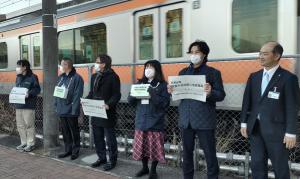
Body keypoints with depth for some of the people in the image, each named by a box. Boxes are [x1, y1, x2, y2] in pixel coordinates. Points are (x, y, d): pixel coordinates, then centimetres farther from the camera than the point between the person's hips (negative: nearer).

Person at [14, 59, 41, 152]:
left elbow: (37, 89, -9)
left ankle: (31, 144, 9)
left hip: (29, 105, -7)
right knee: (20, 125, 12)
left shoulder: (32, 77, -7)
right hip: (18, 105, 8)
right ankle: (24, 143, 24)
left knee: (29, 125, -2)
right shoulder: (18, 77, 15)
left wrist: (29, 93, -23)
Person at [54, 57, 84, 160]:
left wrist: (74, 109, -20)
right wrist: (56, 106, 10)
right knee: (65, 131, 14)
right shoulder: (61, 77, 12)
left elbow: (77, 95, -16)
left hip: (71, 111, -7)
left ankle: (75, 151, 17)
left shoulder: (77, 78, -11)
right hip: (62, 110, 7)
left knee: (74, 131, 5)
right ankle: (68, 150, 27)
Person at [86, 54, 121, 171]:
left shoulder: (113, 77, -9)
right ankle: (101, 158, 31)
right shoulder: (94, 76, 14)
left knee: (110, 138, 4)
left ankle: (112, 161, 17)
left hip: (107, 113, -7)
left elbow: (116, 95, -13)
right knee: (97, 138, 15)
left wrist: (109, 105, -28)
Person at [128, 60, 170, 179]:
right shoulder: (140, 83, 12)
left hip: (155, 122, -4)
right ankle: (145, 168, 29)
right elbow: (130, 101, 10)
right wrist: (134, 95, -12)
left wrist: (154, 95, -25)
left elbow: (165, 103, -12)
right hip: (141, 121, 4)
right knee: (142, 146, 10)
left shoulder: (162, 85, -2)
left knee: (154, 147, 2)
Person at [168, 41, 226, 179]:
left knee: (210, 154, 2)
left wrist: (210, 93, -23)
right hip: (186, 119, 4)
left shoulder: (213, 72, 2)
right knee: (187, 152, 12)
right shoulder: (183, 72, 14)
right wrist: (172, 91, -8)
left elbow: (221, 95, -3)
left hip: (204, 120, -3)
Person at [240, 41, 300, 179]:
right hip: (255, 128, 5)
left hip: (276, 129, -4)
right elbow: (247, 101, 11)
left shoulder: (288, 78, -6)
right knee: (257, 165, 13)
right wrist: (244, 122, 8)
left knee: (280, 168, 9)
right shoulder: (254, 76, 10)